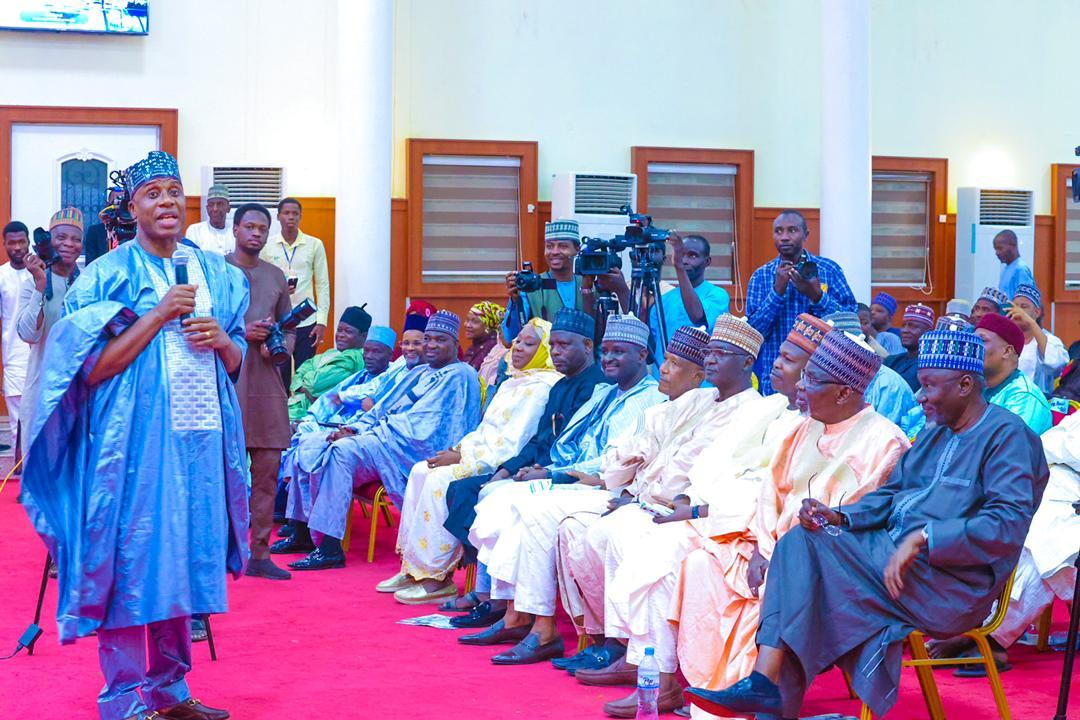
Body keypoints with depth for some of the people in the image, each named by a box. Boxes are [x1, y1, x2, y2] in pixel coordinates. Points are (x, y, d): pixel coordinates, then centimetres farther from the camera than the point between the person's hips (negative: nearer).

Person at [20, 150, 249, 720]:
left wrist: (222, 340, -5)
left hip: (200, 437, 5)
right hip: (135, 438, -5)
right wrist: (160, 313, -16)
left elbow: (236, 361, 18)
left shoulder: (217, 274, 12)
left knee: (182, 560, 10)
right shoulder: (106, 276, -2)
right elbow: (92, 369, -10)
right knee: (132, 563, -2)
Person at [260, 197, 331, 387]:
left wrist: (322, 321, -2)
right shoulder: (267, 246, 3)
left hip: (306, 322, 0)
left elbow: (323, 284, 4)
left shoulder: (315, 245, 3)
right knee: (279, 378, 4)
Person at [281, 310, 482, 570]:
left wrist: (358, 435, -14)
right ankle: (302, 533, 1)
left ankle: (330, 548, -32)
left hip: (412, 451, -10)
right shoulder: (419, 373, 24)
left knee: (342, 450, -30)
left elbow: (417, 426, -16)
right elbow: (382, 409, 21)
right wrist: (355, 429, -1)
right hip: (388, 438, 10)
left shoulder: (458, 376, -7)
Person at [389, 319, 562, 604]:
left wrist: (463, 458, -16)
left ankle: (436, 576, -18)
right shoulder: (511, 384, 20)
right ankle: (414, 566, -4)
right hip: (483, 459, 10)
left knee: (441, 480, -25)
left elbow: (511, 444, -20)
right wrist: (457, 450, 2)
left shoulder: (541, 387, -13)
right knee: (421, 471, -3)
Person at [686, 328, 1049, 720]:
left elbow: (1009, 524, -19)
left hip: (949, 582, -9)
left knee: (809, 548, -20)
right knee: (797, 541, -12)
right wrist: (840, 516, -1)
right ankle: (766, 680, -22)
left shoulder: (1008, 435, -6)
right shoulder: (936, 435, 22)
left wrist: (922, 538, -25)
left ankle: (768, 683, -16)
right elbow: (890, 496, 20)